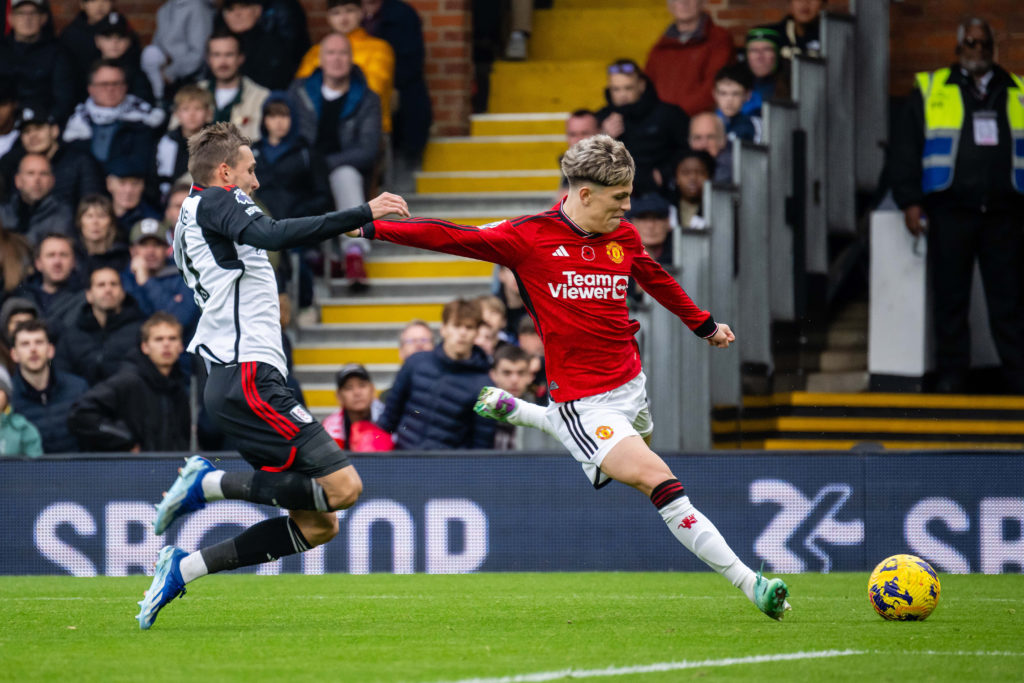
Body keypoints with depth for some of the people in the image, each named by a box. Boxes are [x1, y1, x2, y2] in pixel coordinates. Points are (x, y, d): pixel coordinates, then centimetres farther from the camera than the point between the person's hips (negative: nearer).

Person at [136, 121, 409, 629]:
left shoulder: (192, 220, 27)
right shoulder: (214, 202, -2)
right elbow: (271, 236, -21)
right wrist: (362, 215, -22)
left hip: (230, 383, 10)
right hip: (249, 380, -10)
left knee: (319, 525, 6)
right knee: (343, 486, -19)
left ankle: (184, 567, 6)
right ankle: (211, 483, -11)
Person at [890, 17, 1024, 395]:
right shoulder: (931, 90, 8)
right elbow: (906, 149, 6)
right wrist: (910, 202, -3)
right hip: (950, 213, -1)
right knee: (950, 299, 3)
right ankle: (951, 376, 10)